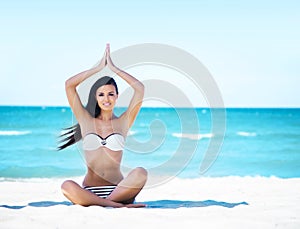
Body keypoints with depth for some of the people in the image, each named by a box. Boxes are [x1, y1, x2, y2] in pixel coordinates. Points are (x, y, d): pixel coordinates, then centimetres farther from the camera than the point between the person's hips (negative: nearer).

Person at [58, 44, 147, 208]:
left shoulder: (123, 122, 10)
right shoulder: (86, 120, 12)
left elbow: (139, 88, 1)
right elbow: (69, 85, 5)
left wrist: (113, 68, 7)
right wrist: (99, 67, 8)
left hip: (118, 189, 0)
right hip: (89, 191, 0)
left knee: (140, 173, -31)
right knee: (67, 186, -34)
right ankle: (118, 206, -31)